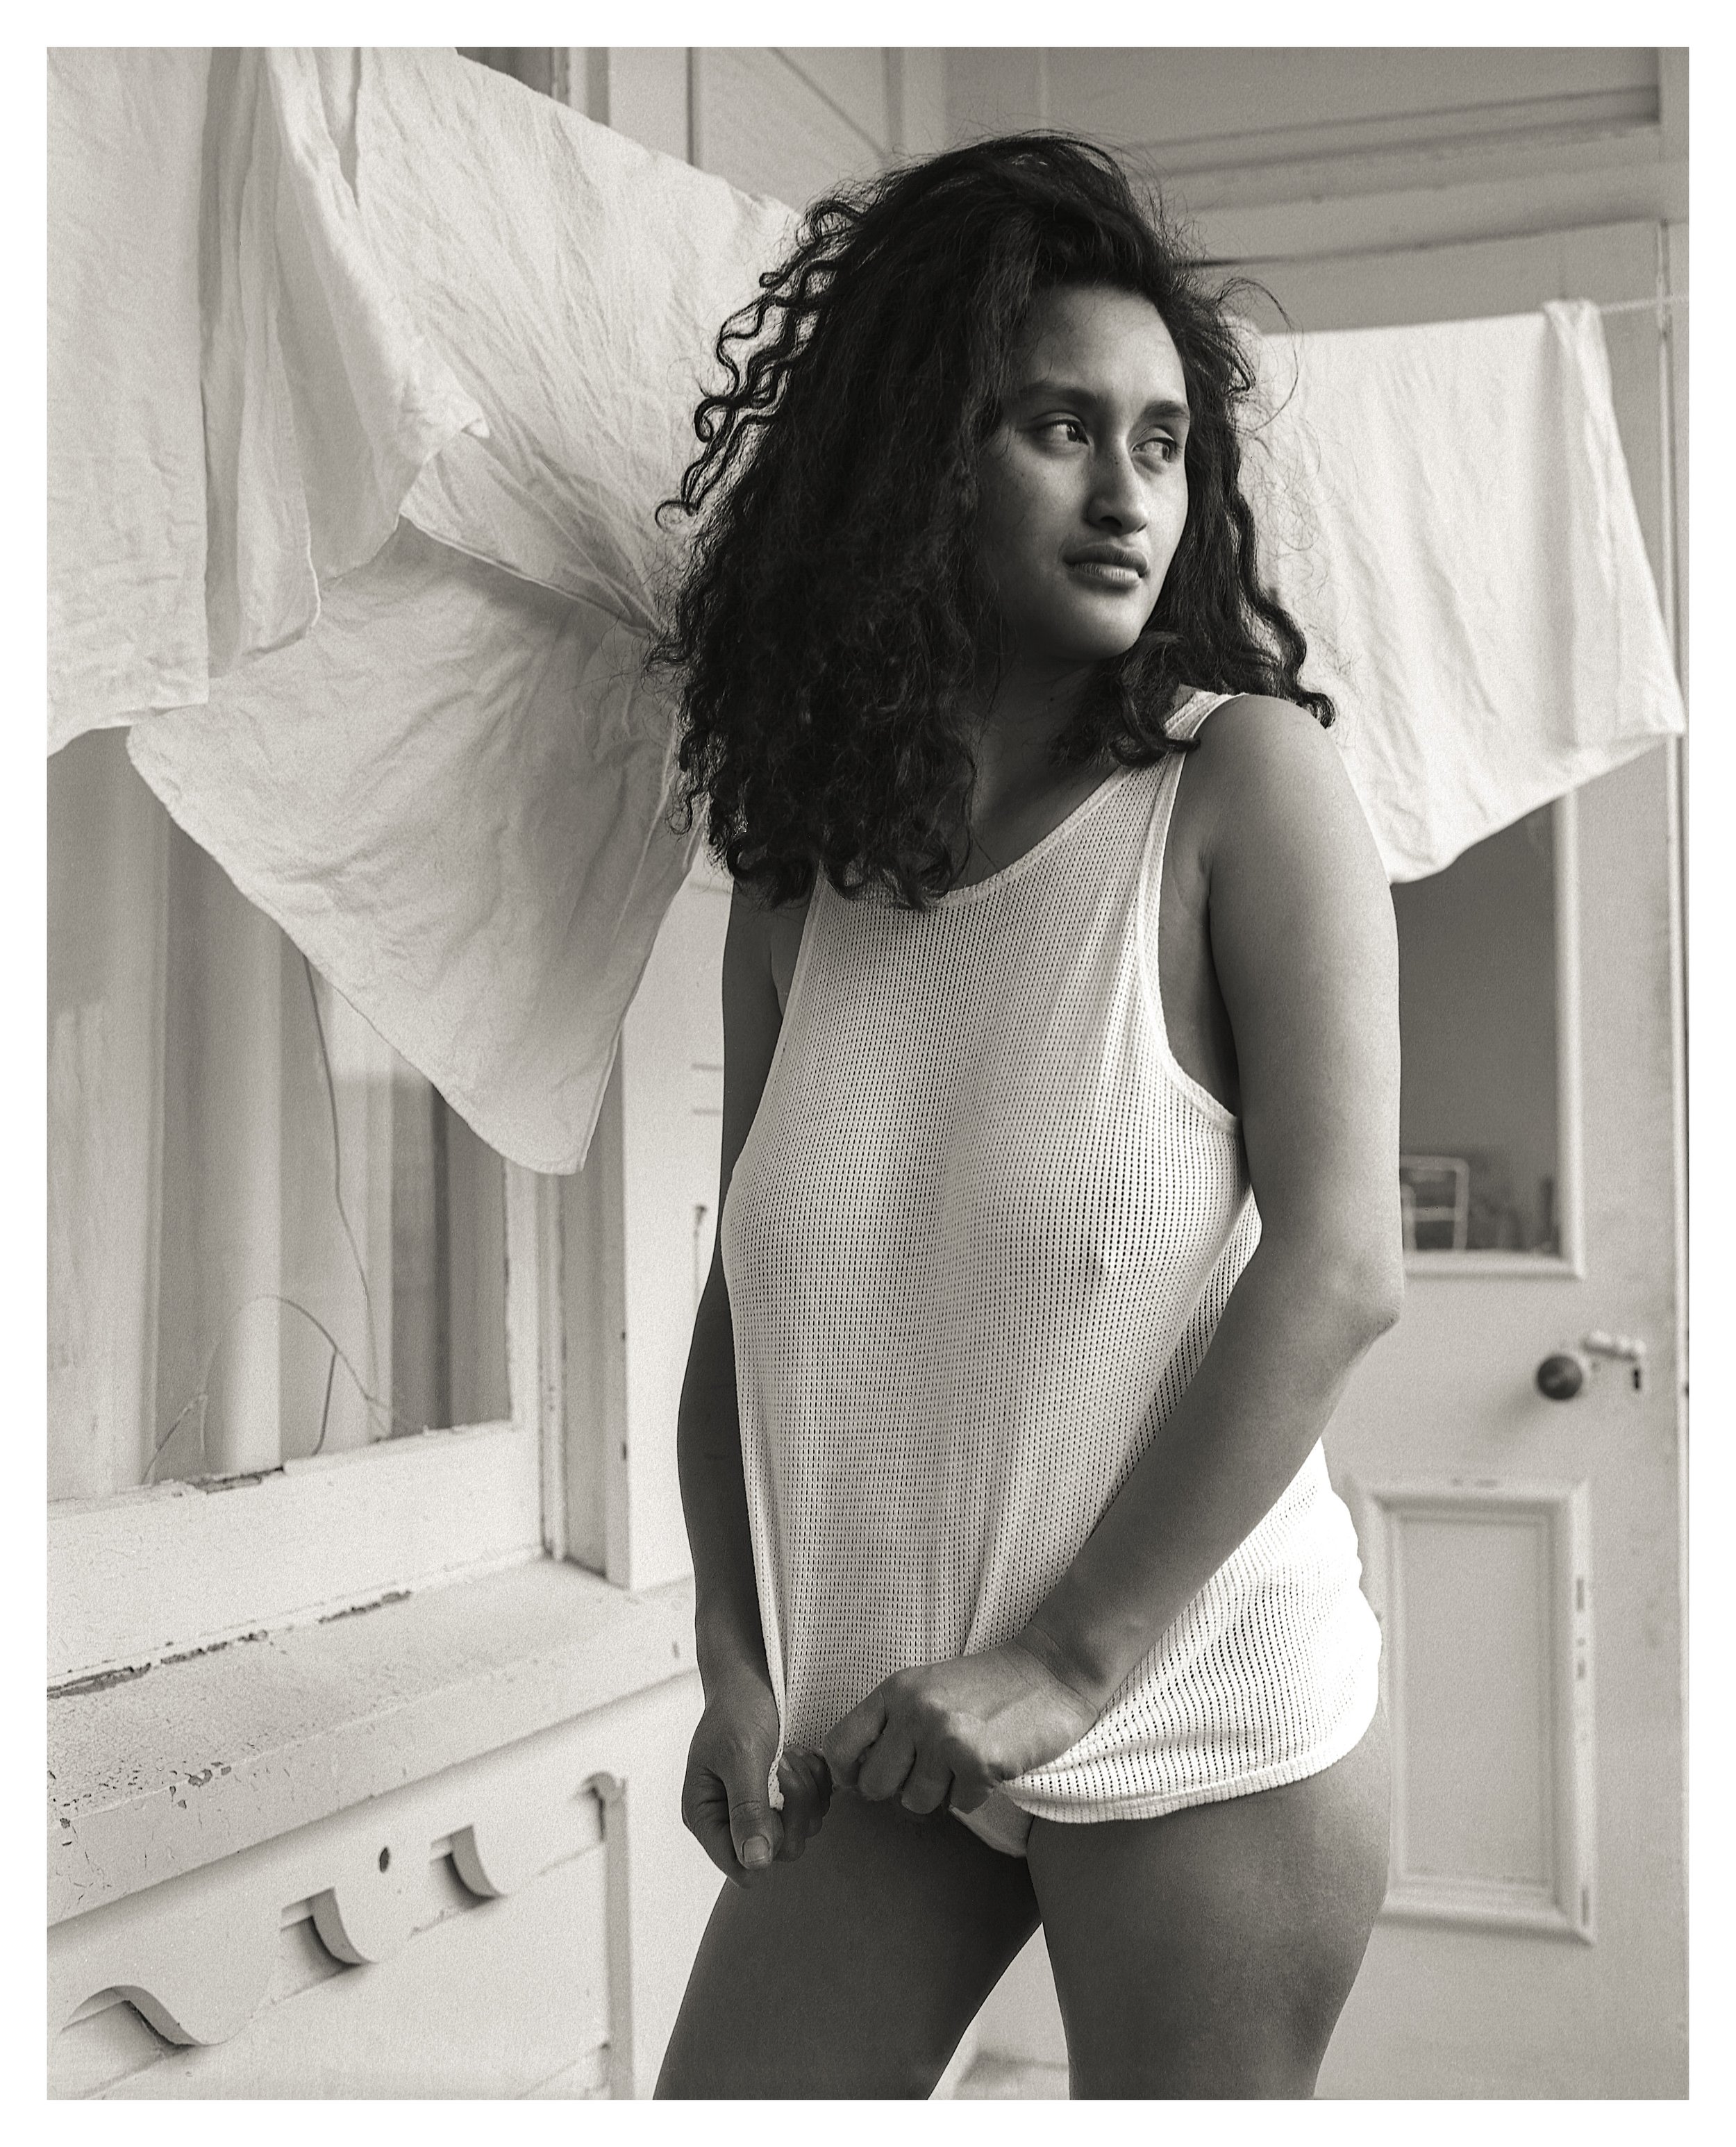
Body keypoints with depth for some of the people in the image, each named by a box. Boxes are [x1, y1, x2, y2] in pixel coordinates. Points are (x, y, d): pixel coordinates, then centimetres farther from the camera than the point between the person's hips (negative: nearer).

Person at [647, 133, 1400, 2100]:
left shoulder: (1248, 784, -10)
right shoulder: (798, 882, 3)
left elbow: (1339, 1267, -16)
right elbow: (745, 1301, 7)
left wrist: (1069, 1663, -17)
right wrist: (734, 1661, -2)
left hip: (1198, 1729, -3)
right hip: (875, 1735, 4)